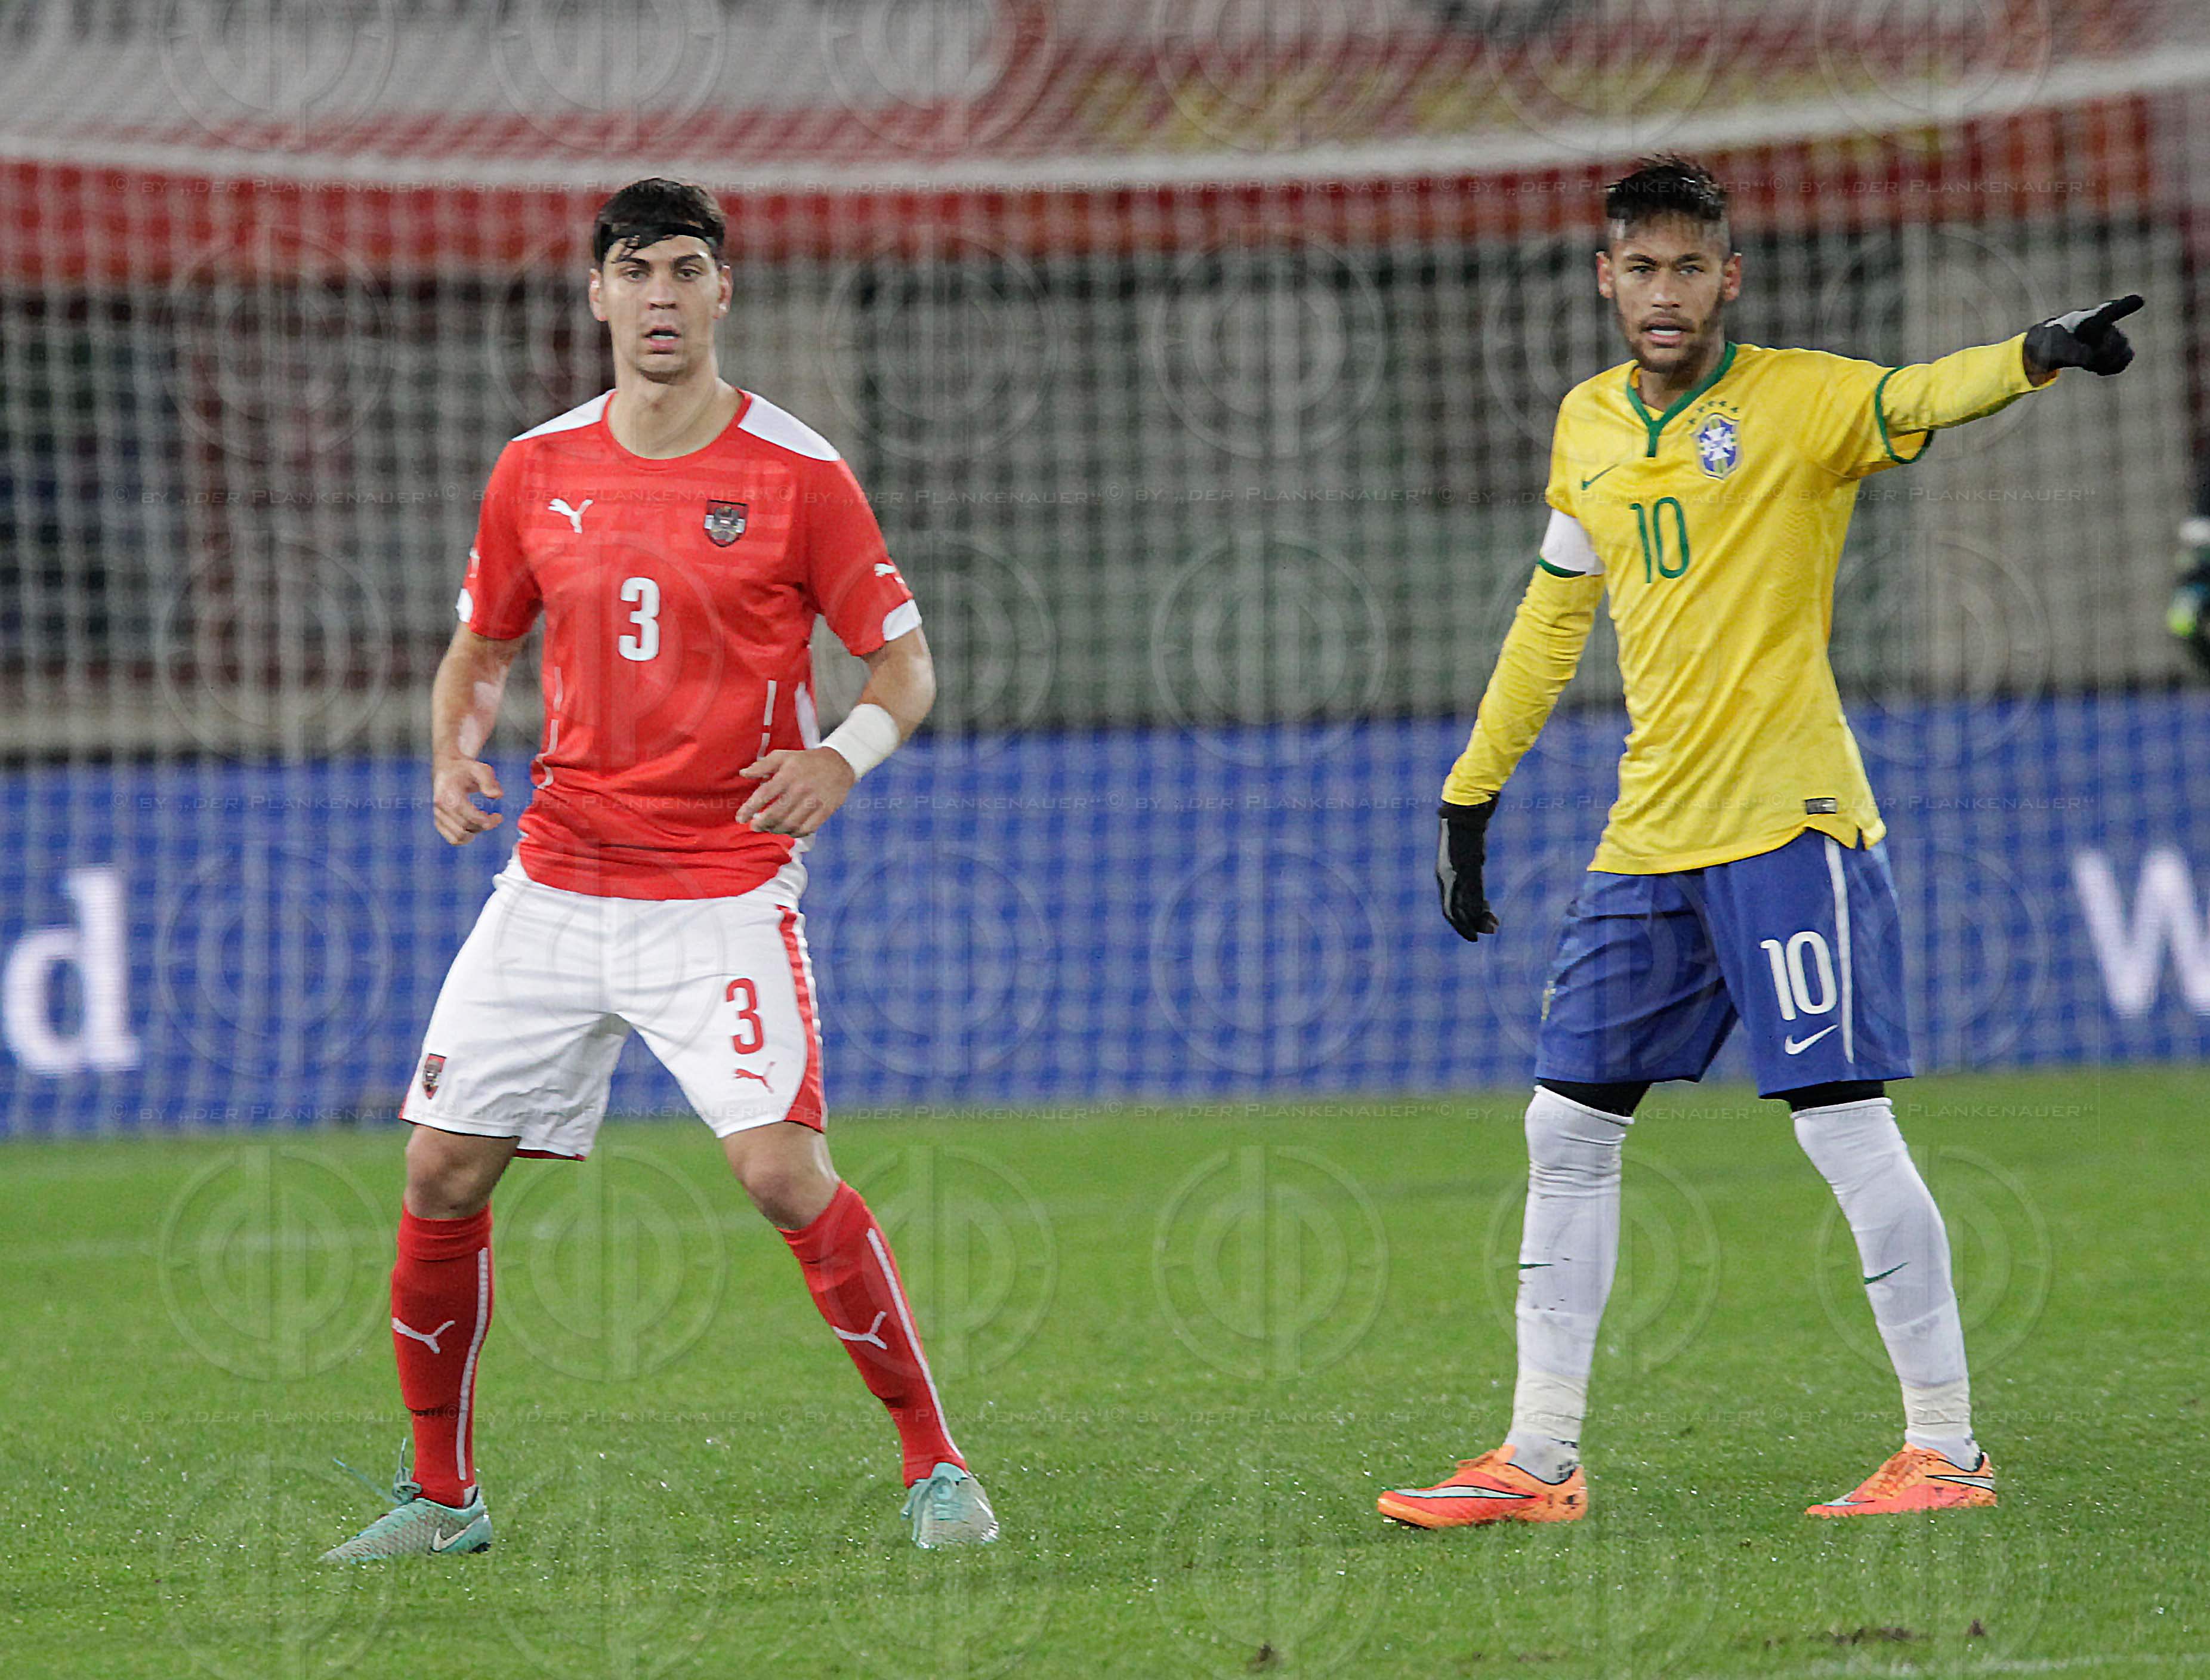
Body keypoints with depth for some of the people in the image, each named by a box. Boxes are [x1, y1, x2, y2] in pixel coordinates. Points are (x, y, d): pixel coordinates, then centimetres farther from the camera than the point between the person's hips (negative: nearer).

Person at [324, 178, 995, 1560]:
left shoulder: (796, 473, -6)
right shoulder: (538, 471, 6)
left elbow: (907, 664, -1)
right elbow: (479, 648, 19)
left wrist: (844, 755, -21)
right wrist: (457, 757, -1)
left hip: (724, 891, -4)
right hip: (556, 877, 4)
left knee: (785, 1173, -18)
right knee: (443, 1173, 1)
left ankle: (935, 1469, -5)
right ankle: (443, 1496, 17)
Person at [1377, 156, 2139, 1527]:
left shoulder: (1797, 400, -6)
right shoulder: (1589, 426, 12)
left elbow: (1920, 398, -26)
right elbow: (1553, 616, 23)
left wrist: (2039, 355, -47)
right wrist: (1471, 795, 24)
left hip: (1789, 823, -7)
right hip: (1648, 841, 7)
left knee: (1847, 1128, -9)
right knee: (1568, 1128, 8)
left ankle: (1947, 1446, -2)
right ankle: (1540, 1460, 16)